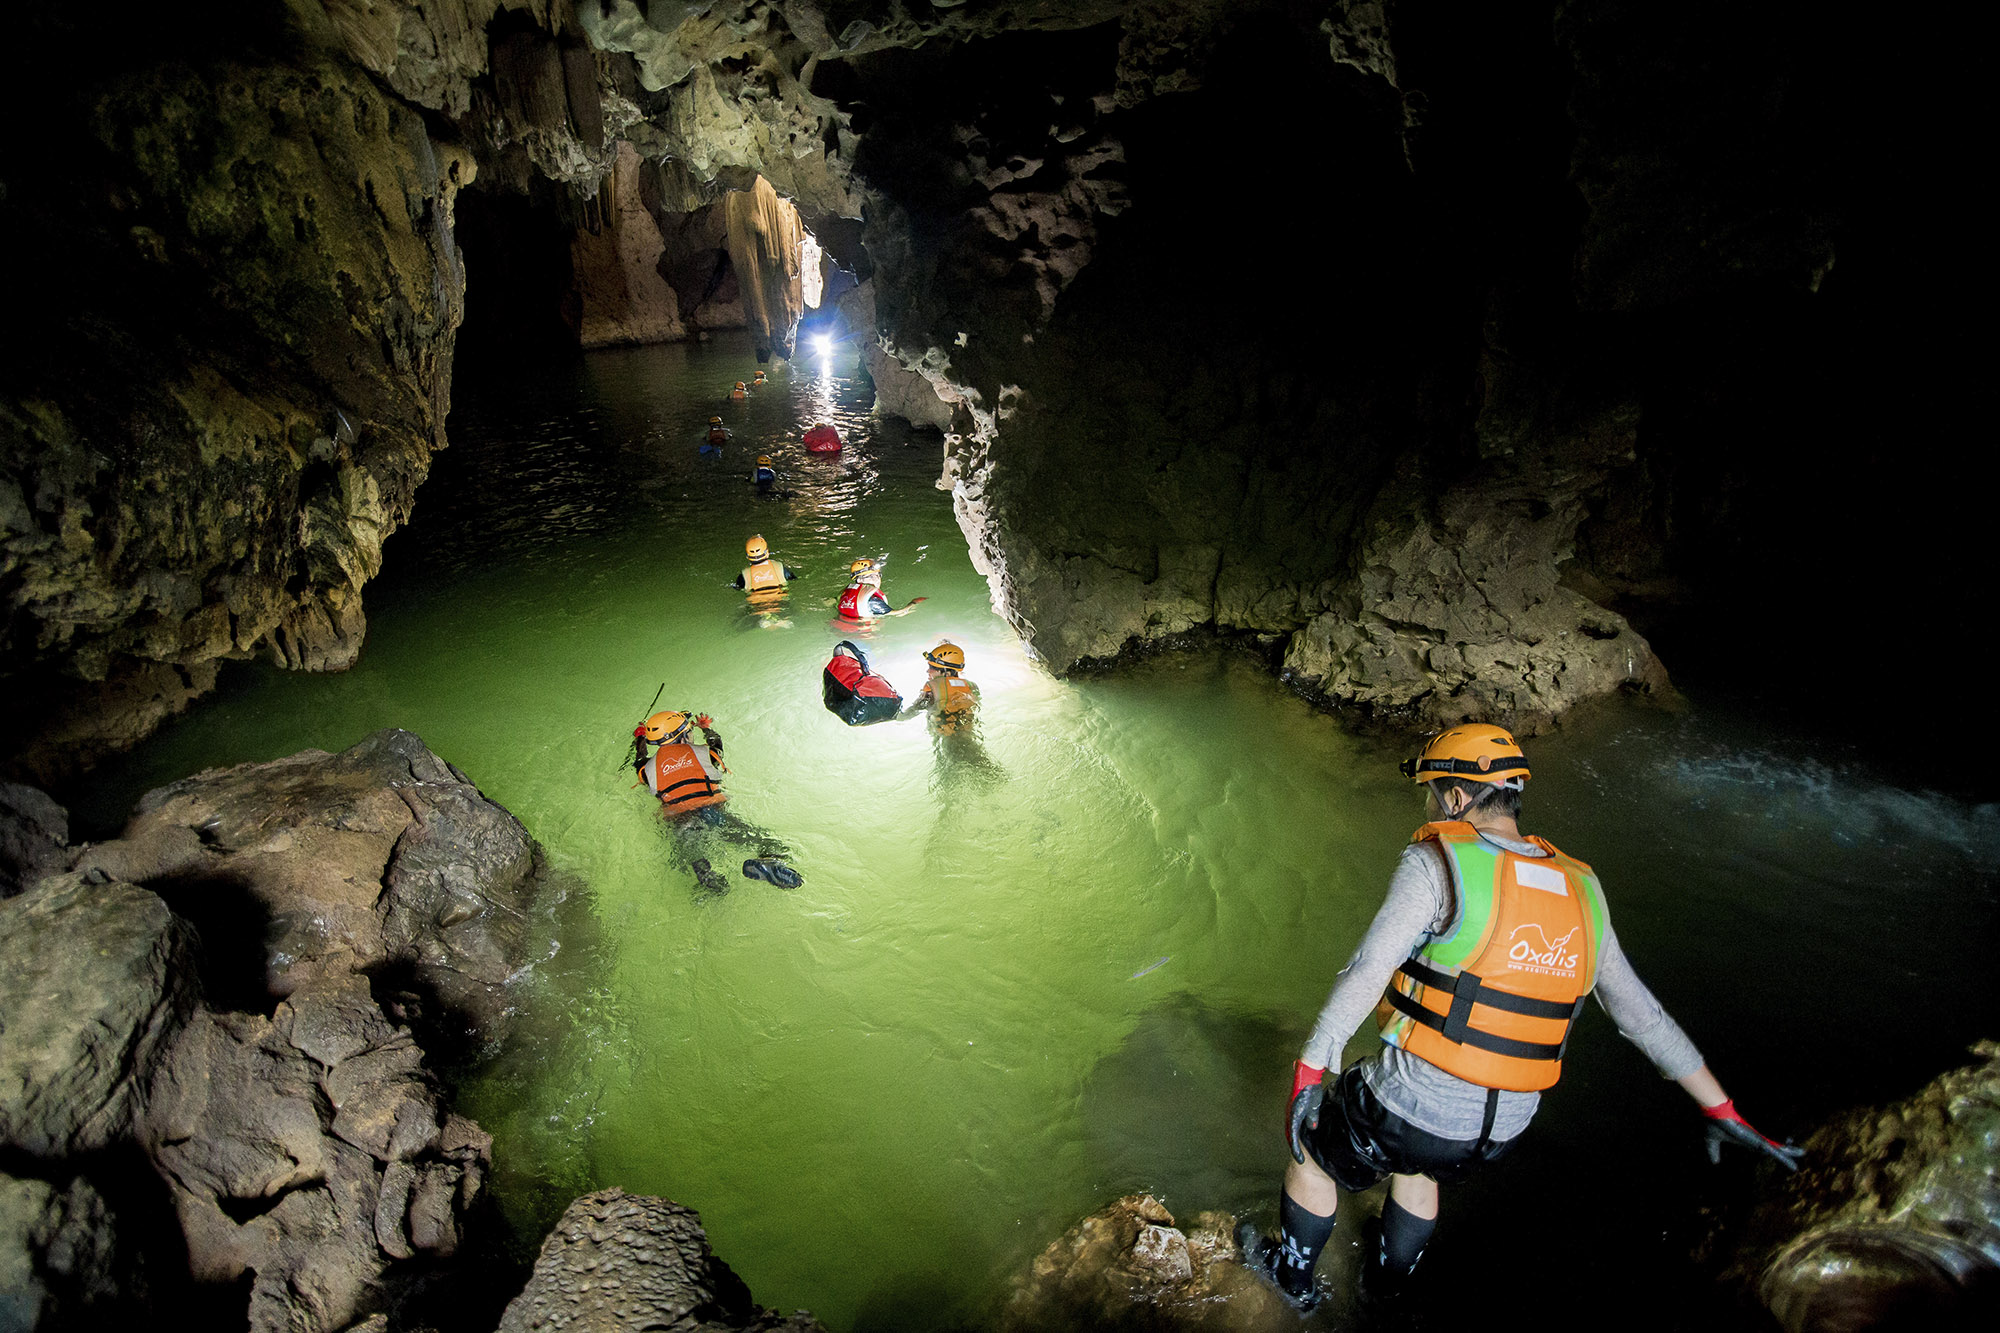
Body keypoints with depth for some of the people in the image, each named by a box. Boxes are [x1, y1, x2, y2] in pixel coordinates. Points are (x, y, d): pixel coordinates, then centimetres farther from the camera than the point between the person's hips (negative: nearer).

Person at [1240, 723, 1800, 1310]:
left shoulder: (1437, 863, -18)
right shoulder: (1578, 891, 2)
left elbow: (1365, 974, -24)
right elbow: (1640, 1012, 7)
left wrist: (1308, 1071, -19)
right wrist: (1722, 1110, 18)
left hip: (1408, 1103, -6)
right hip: (1500, 1129, 6)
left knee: (1311, 1151, 23)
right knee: (1419, 1170, 37)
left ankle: (1292, 1275, 45)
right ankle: (1385, 1283, 56)